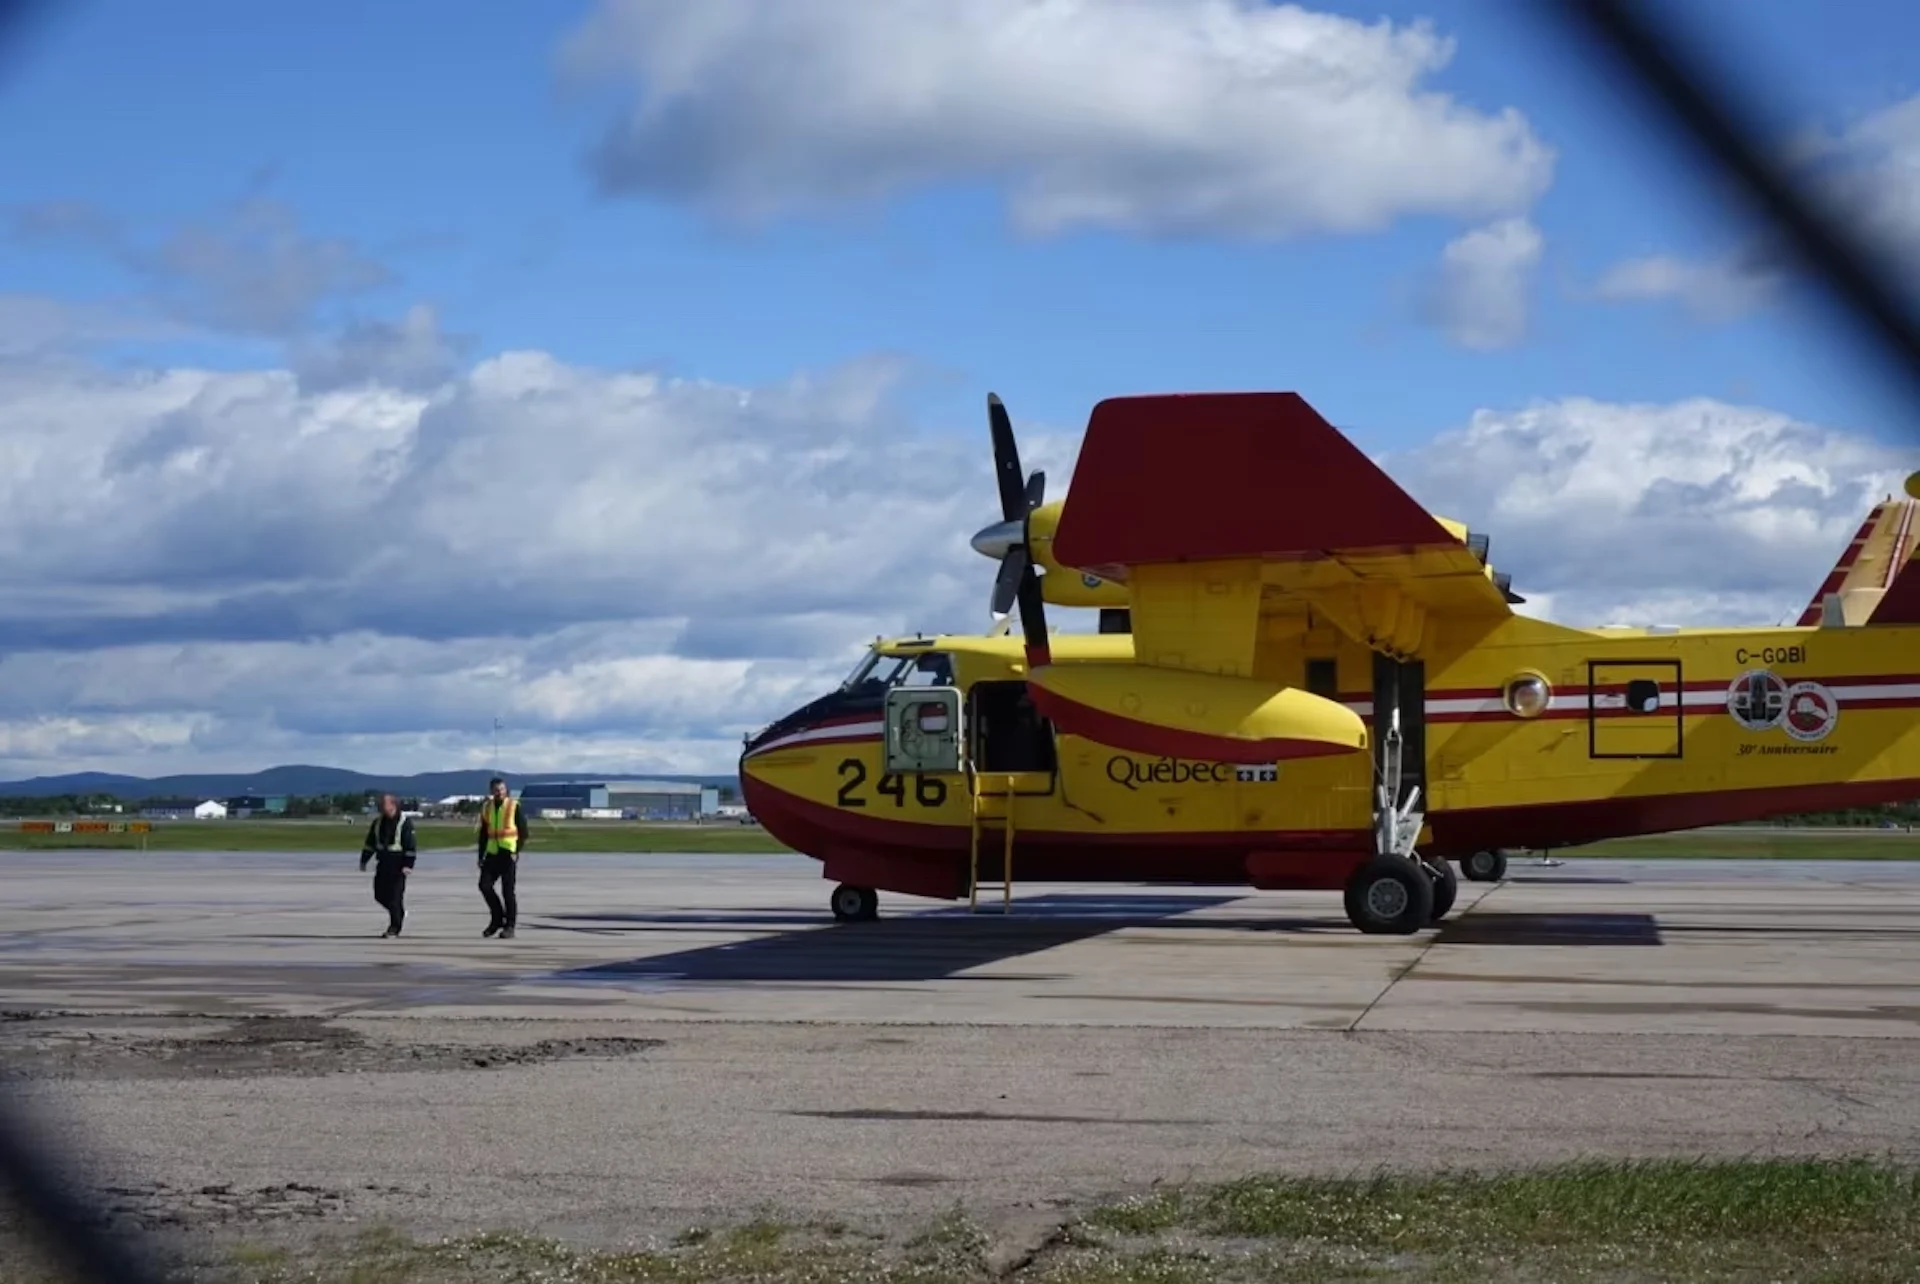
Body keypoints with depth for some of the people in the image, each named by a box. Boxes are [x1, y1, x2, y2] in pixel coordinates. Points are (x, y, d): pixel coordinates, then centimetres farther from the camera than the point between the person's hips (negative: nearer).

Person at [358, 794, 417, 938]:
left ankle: (395, 927, 3)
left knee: (396, 895, -6)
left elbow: (410, 845, -13)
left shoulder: (405, 822, -9)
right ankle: (400, 914, 28)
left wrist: (408, 865, -20)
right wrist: (364, 861, 13)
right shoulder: (378, 822, 9)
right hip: (383, 863, 6)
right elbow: (370, 843, 16)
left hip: (398, 865, -6)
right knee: (380, 894, 7)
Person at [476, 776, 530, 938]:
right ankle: (497, 918, 13)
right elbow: (483, 833, 16)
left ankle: (509, 926, 3)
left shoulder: (514, 806, -5)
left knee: (507, 890, -4)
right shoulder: (486, 808, 10)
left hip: (509, 853, -5)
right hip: (492, 853, 5)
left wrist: (517, 852, -15)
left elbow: (523, 832, -5)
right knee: (484, 885, -4)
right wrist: (481, 856, 13)